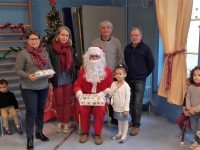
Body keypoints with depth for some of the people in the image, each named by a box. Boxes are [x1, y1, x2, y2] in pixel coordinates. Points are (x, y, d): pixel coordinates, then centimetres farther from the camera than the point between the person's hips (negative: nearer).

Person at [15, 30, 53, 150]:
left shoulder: (44, 52, 9)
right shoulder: (23, 54, -8)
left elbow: (50, 66, 14)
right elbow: (18, 70, -10)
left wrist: (51, 73, -7)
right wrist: (28, 76, -25)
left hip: (43, 87, 5)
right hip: (29, 88, -5)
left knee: (41, 111, 15)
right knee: (31, 112, -1)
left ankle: (39, 132, 33)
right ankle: (29, 138, 13)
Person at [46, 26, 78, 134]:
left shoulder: (70, 49, 6)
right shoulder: (50, 48, -8)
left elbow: (72, 65, 10)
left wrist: (74, 79, 7)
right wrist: (49, 81, -11)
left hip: (68, 79, 3)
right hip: (57, 80, -3)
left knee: (67, 101, 10)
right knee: (59, 102, 10)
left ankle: (66, 123, 23)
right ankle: (60, 122, 29)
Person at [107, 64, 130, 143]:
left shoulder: (126, 86, -17)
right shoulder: (114, 84, -2)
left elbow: (127, 98, -16)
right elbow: (110, 94, 1)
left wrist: (126, 109, -17)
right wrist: (115, 87, -12)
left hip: (123, 108, -5)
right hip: (116, 107, 6)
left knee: (124, 121, 9)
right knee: (119, 120, 21)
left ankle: (124, 136, 21)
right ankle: (119, 133, 37)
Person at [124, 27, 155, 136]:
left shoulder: (145, 48, -7)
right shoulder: (127, 48, 7)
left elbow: (151, 64, -1)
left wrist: (145, 74, 5)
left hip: (140, 80, -4)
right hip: (128, 79, 5)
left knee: (137, 103, -5)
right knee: (131, 102, 12)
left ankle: (136, 125, 3)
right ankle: (133, 120, 27)